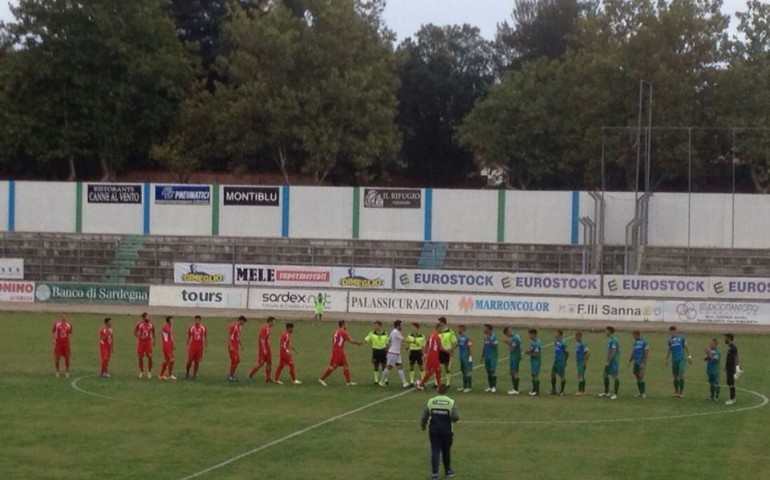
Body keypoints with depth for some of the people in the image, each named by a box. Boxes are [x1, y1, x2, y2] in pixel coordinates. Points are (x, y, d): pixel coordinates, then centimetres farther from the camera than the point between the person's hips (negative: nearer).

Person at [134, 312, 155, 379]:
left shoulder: (151, 324, 2)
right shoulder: (139, 324, -5)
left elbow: (153, 332, 14)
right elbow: (135, 332, 0)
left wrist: (154, 340, 11)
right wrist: (139, 337, -15)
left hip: (148, 342, 1)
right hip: (141, 341, -1)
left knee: (150, 357, -7)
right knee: (140, 357, 4)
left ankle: (149, 372, 4)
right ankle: (141, 372, 16)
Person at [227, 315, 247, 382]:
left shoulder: (239, 327, 15)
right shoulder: (233, 326, -14)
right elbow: (229, 336, -17)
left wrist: (241, 345, 21)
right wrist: (230, 346, -21)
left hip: (236, 346, 9)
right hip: (232, 346, -9)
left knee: (237, 360, 8)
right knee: (234, 360, -10)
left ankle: (232, 375, 15)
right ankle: (230, 376, -2)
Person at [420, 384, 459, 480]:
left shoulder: (431, 401, -1)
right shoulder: (451, 402, -8)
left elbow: (424, 416, 4)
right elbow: (456, 417, -14)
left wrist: (423, 425, 23)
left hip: (434, 430, 1)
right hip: (447, 431, -1)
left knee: (435, 451, 4)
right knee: (446, 451, 14)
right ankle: (448, 471, 27)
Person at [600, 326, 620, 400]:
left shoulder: (614, 340, -18)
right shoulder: (609, 339, 13)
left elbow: (613, 352, -22)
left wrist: (608, 362, -21)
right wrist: (607, 361, 18)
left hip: (614, 361, -10)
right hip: (609, 361, 10)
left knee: (615, 376, -4)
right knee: (605, 375, 13)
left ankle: (615, 394, 0)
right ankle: (606, 392, 24)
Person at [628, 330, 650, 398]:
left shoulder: (644, 342, -8)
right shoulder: (635, 342, 13)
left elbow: (646, 352, -11)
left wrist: (644, 363, -16)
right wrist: (630, 361, 13)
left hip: (641, 362, -7)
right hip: (636, 362, 7)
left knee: (641, 376, -12)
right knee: (637, 377, 6)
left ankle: (644, 392, -7)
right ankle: (640, 392, 11)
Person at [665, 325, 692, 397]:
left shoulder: (681, 338, 1)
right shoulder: (670, 340, 11)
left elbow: (686, 347, 3)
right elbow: (669, 350, 18)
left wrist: (689, 356, -3)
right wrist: (666, 359, 14)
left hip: (681, 359, -4)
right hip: (674, 360, 4)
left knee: (681, 374, -13)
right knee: (675, 375, 6)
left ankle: (681, 392, -9)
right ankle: (676, 392, 15)